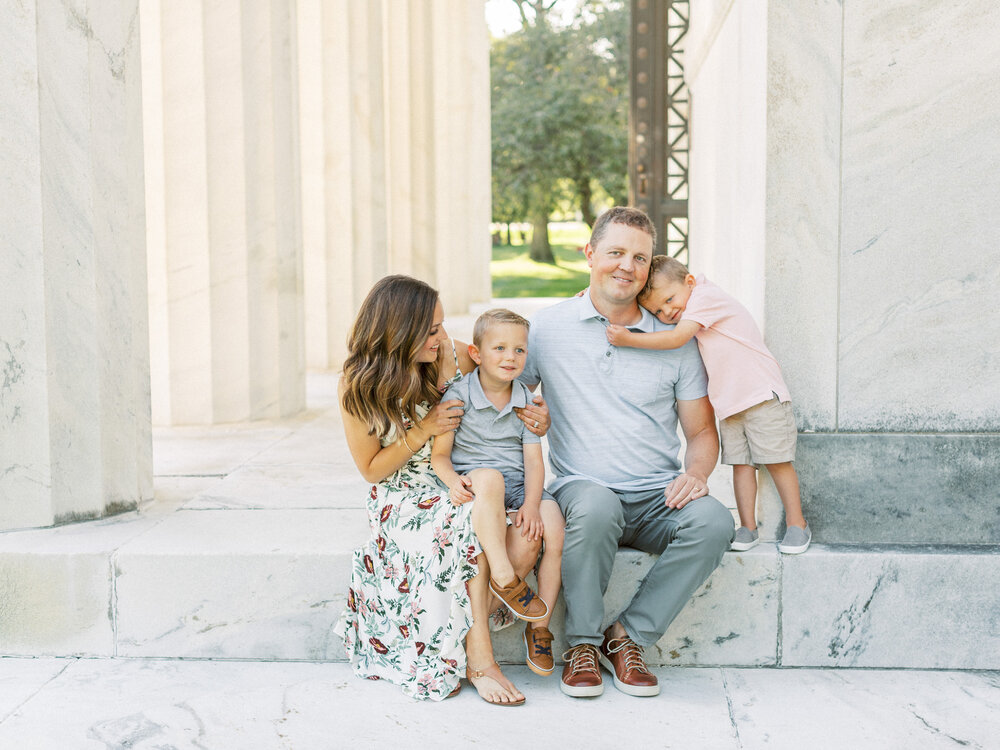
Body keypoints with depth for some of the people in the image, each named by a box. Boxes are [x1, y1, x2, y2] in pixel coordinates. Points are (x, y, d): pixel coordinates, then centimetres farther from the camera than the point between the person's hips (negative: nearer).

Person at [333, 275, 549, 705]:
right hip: (402, 498, -3)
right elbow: (371, 470, -3)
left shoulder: (455, 358, -5)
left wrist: (539, 417, -7)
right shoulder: (358, 387, -8)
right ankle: (479, 657, -28)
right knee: (472, 524, -34)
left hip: (461, 486, 3)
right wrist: (425, 430, -15)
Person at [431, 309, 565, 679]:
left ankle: (539, 627, -8)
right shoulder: (458, 395, -2)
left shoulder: (526, 400, 7)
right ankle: (503, 574, -32)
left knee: (554, 531, -24)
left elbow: (533, 460, 0)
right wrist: (453, 480, -26)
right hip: (474, 479, -3)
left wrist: (531, 503, -17)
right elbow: (439, 454, -4)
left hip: (518, 485, 3)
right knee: (490, 477, -39)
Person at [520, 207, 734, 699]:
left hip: (659, 497, 2)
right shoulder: (547, 328, 6)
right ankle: (583, 643, -15)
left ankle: (628, 636, -12)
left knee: (713, 522, -29)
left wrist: (695, 472, -9)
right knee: (596, 507, -37)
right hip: (582, 487, -2)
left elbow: (702, 431, 13)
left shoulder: (675, 340, 10)